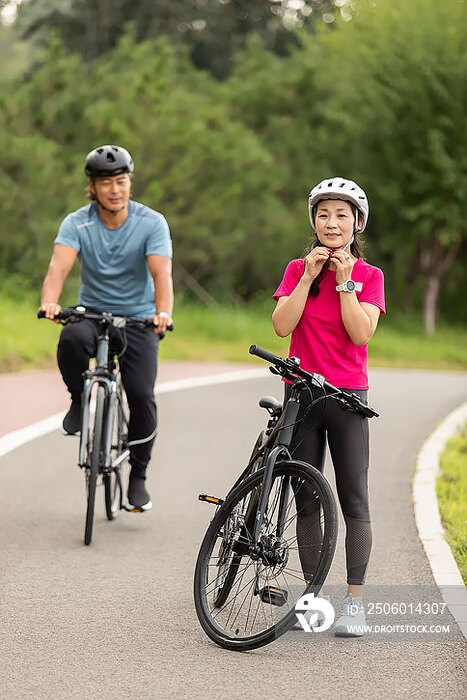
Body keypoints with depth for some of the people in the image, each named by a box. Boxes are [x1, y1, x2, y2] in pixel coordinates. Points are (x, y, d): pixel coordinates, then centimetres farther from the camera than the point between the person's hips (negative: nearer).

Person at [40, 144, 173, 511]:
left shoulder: (152, 223, -12)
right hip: (92, 313, 0)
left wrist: (163, 313, -45)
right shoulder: (77, 223, -9)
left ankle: (138, 476, 4)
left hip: (138, 319, 0)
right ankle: (79, 401, -6)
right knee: (72, 339, -35)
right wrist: (49, 302, -46)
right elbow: (59, 265, -25)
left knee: (142, 396, -16)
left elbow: (162, 272, -24)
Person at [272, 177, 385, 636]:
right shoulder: (298, 269, 6)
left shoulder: (369, 276, 2)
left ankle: (354, 602, -4)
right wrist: (310, 276, -11)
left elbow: (360, 333, -12)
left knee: (353, 499, -7)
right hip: (301, 392, 2)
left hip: (347, 395, -2)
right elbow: (282, 325, -8)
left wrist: (344, 281, -13)